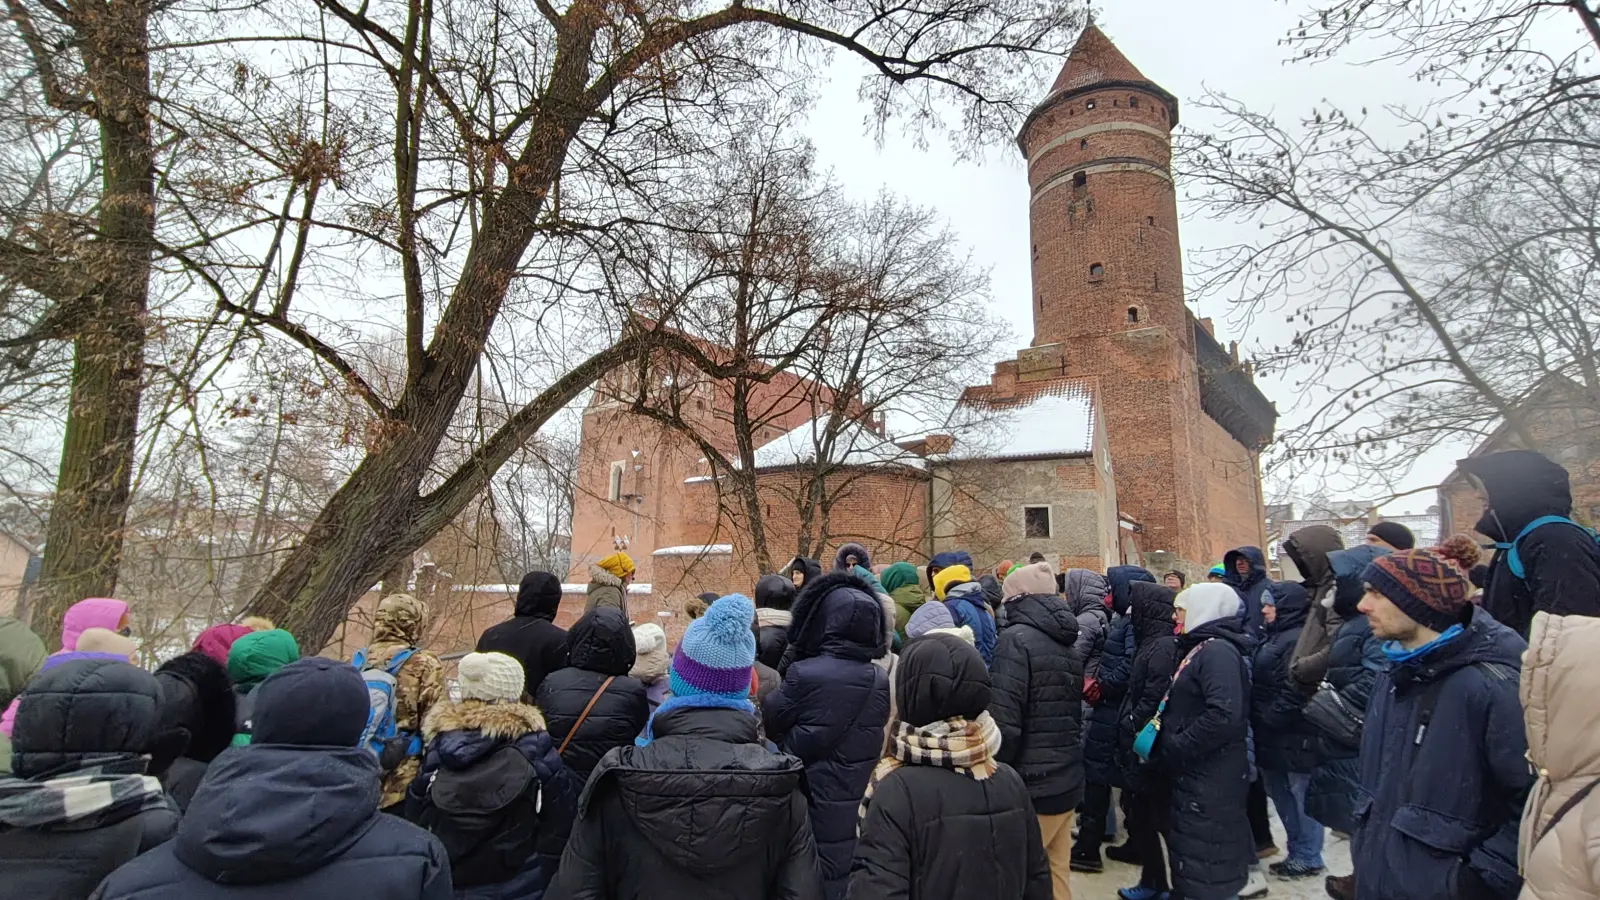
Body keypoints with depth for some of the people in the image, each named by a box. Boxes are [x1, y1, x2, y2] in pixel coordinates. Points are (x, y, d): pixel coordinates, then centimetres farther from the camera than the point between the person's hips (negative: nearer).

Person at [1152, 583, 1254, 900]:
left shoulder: (1218, 651, -17)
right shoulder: (1200, 648, 14)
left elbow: (1225, 717, -29)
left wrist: (1172, 750, -22)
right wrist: (1168, 747, 8)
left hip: (1211, 779, -10)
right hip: (1195, 773, 10)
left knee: (1204, 874, -1)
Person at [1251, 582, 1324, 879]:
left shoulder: (1297, 640, -19)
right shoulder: (1276, 635, 14)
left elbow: (1293, 692, -25)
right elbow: (1262, 683, 20)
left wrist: (1268, 719, -17)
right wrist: (1260, 720, 13)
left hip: (1293, 736, -10)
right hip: (1276, 735, 10)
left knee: (1300, 796, 3)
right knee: (1281, 793, 17)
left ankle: (1307, 857, 16)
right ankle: (1298, 852, 30)